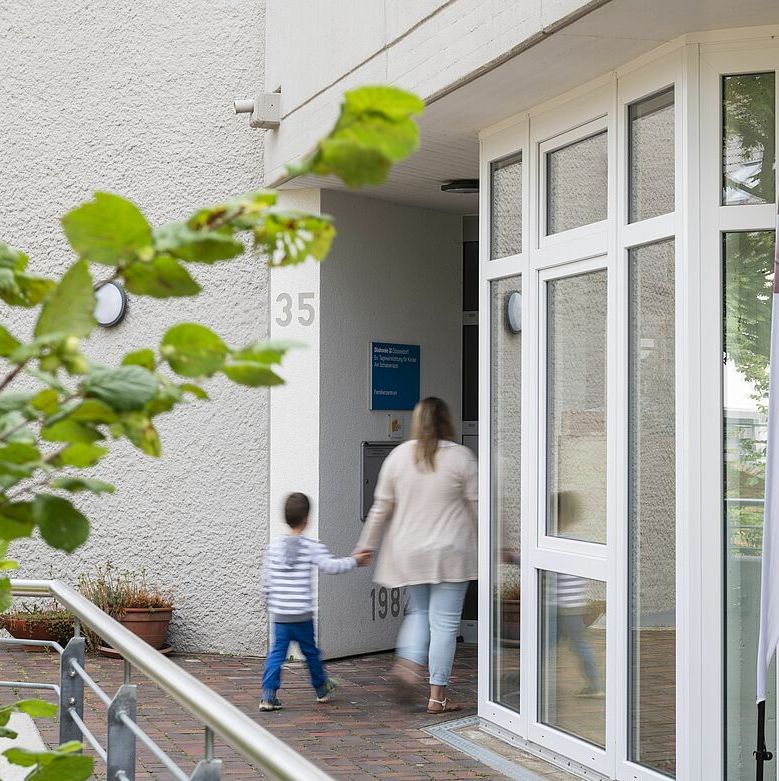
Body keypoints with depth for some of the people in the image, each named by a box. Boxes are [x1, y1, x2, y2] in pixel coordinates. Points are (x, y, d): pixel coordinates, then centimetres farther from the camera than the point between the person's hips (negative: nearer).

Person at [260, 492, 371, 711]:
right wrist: (354, 561, 0)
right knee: (310, 651, 13)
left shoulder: (275, 546, 4)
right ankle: (322, 689, 31)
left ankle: (268, 695, -4)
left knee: (277, 652, 5)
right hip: (302, 615, -3)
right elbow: (331, 566, -14)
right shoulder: (311, 546, -8)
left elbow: (266, 582, 7)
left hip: (279, 614, 3)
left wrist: (271, 604, 20)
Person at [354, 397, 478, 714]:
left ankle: (409, 661, -1)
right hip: (450, 553, -3)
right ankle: (437, 695, 4)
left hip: (409, 553, 3)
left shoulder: (399, 455, 1)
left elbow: (381, 507, 4)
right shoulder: (461, 457, -6)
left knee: (419, 611, 22)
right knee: (444, 622, 1)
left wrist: (366, 545, 14)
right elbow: (477, 507, -3)